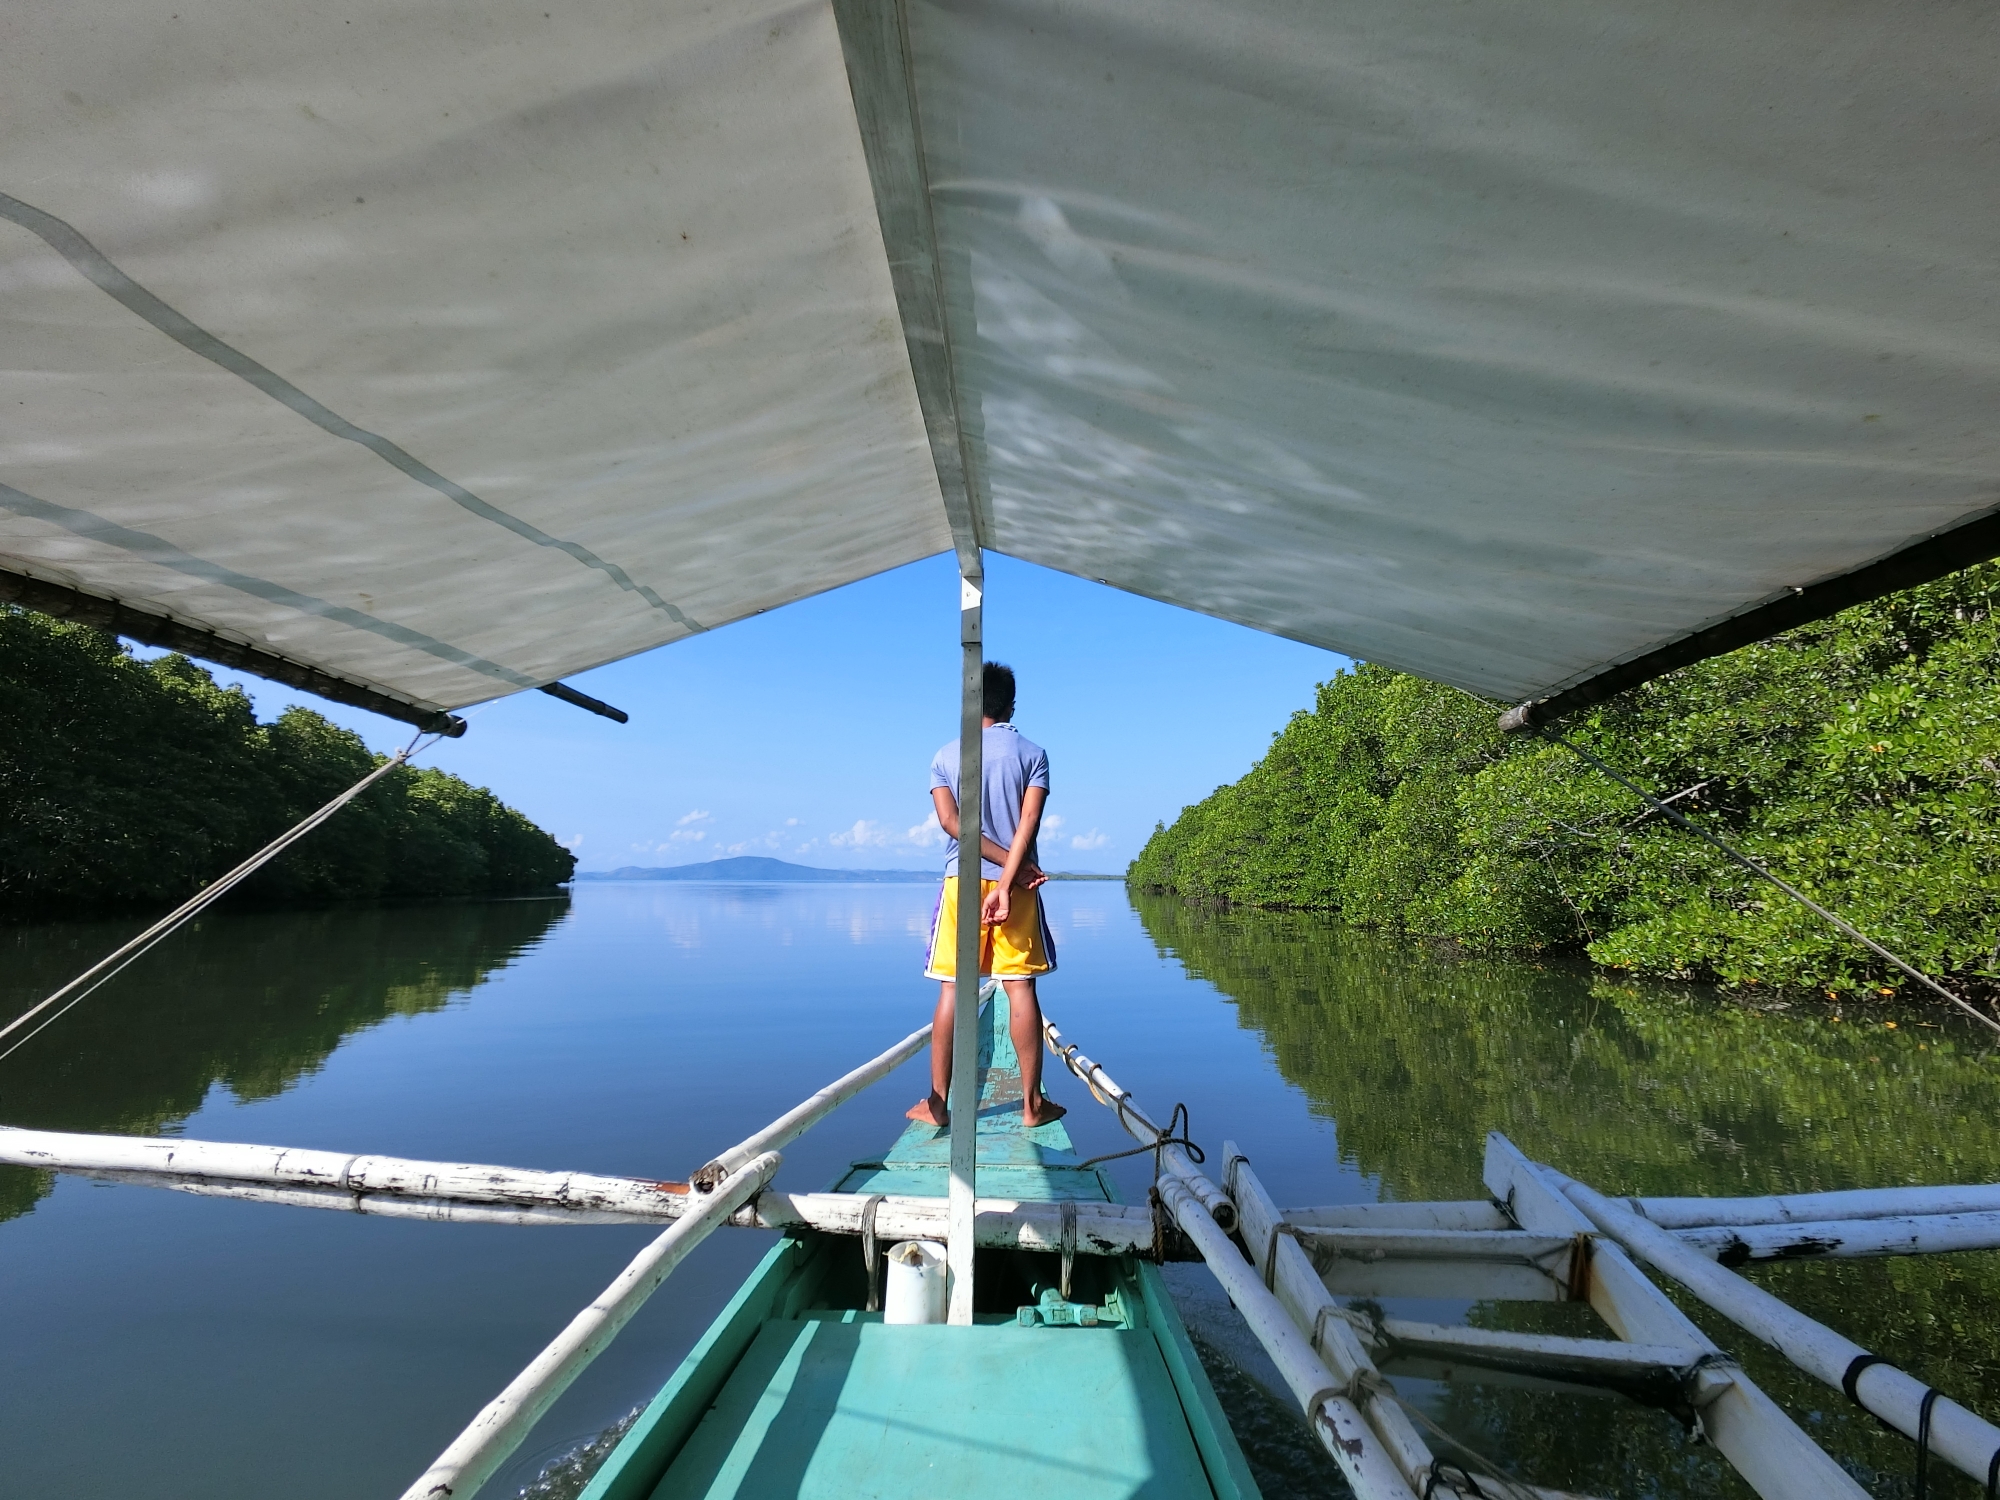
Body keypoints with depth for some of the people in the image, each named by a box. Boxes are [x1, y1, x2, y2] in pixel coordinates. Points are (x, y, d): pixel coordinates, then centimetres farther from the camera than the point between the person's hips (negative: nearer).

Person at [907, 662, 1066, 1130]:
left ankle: (937, 1102, 9)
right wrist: (1008, 882, -16)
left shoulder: (945, 757, 6)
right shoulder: (1032, 753, 2)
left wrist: (1012, 865, -9)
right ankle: (1032, 1102, 8)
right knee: (1021, 988, 3)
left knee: (952, 989, 4)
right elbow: (1028, 822, -11)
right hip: (1016, 883, 0)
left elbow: (950, 821, -6)